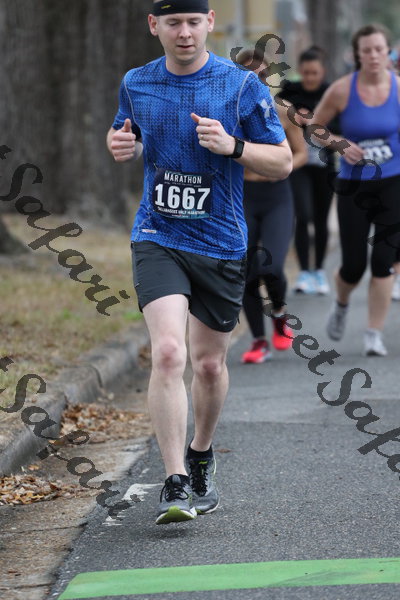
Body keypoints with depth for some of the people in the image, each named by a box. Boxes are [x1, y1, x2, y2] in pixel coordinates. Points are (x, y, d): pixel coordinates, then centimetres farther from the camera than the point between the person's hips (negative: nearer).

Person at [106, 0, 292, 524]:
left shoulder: (242, 86, -5)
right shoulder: (136, 84, 3)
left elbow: (283, 163, -2)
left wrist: (232, 146, -20)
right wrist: (121, 144, -1)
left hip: (222, 244, 0)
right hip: (158, 239, 0)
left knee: (209, 363, 12)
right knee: (168, 352, -20)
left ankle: (201, 458, 39)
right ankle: (175, 485, -18)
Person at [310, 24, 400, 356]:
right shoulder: (342, 90, -7)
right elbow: (314, 127, 4)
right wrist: (341, 144, -13)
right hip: (353, 187, 0)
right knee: (354, 264, 2)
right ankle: (341, 305, 36)